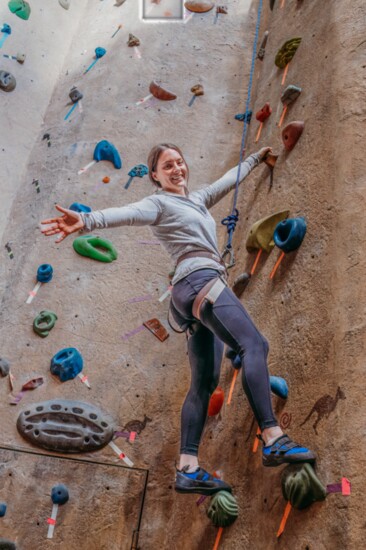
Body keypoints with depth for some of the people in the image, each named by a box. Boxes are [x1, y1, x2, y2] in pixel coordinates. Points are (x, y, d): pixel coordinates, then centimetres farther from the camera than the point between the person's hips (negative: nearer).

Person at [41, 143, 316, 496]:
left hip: (198, 294, 9)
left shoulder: (197, 201, 29)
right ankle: (273, 440, -28)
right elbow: (126, 213, -16)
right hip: (200, 281, -9)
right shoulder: (159, 203, 4)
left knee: (203, 383, 2)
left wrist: (255, 158, 56)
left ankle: (188, 469, 0)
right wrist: (87, 220, -36)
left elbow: (228, 180, 44)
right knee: (254, 345, -22)